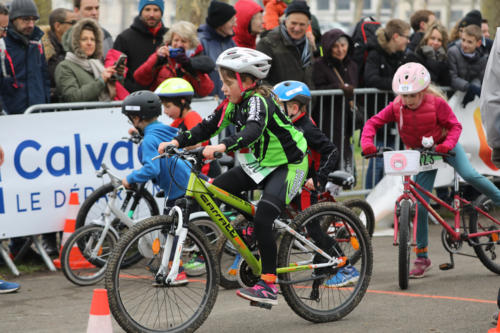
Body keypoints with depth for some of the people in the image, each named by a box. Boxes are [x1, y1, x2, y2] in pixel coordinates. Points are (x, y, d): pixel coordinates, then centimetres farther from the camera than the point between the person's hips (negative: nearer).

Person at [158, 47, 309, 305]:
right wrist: (176, 142, -16)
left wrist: (222, 146, -59)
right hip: (260, 165, 9)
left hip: (288, 165, -9)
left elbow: (252, 131, -44)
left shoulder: (258, 101, -25)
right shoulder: (233, 103, 1)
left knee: (263, 218, -25)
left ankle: (269, 285, -20)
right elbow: (206, 128, -1)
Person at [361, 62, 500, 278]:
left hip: (444, 146, -2)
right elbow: (372, 123, -11)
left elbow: (454, 126, -16)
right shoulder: (396, 108, -16)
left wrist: (447, 144, -35)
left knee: (468, 175, -31)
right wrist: (367, 143, -29)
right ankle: (422, 258, 5)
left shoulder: (436, 103, -22)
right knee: (421, 205, -3)